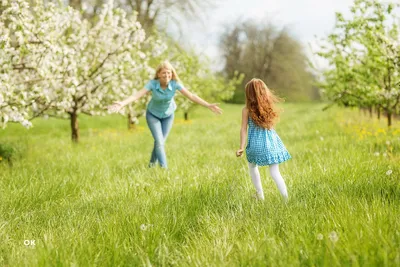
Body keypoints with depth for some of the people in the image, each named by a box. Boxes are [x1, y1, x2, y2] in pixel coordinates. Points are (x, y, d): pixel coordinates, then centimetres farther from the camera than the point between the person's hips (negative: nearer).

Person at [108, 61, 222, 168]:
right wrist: (122, 103, -56)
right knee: (159, 141, -16)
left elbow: (191, 96, -28)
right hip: (153, 115, -2)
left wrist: (208, 105, -35)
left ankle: (152, 164, 32)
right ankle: (164, 167, -8)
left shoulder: (175, 83, -26)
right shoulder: (152, 83, -30)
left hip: (168, 115, 2)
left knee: (161, 142, 7)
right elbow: (137, 95, -39)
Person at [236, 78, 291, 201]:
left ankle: (260, 195, 30)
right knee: (275, 172, 5)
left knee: (252, 167, 26)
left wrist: (242, 147, -2)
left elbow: (243, 129, -7)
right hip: (271, 141, 2)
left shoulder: (247, 110, -8)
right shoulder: (269, 106, -3)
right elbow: (271, 123, 6)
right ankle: (286, 199, -3)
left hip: (256, 144, -2)